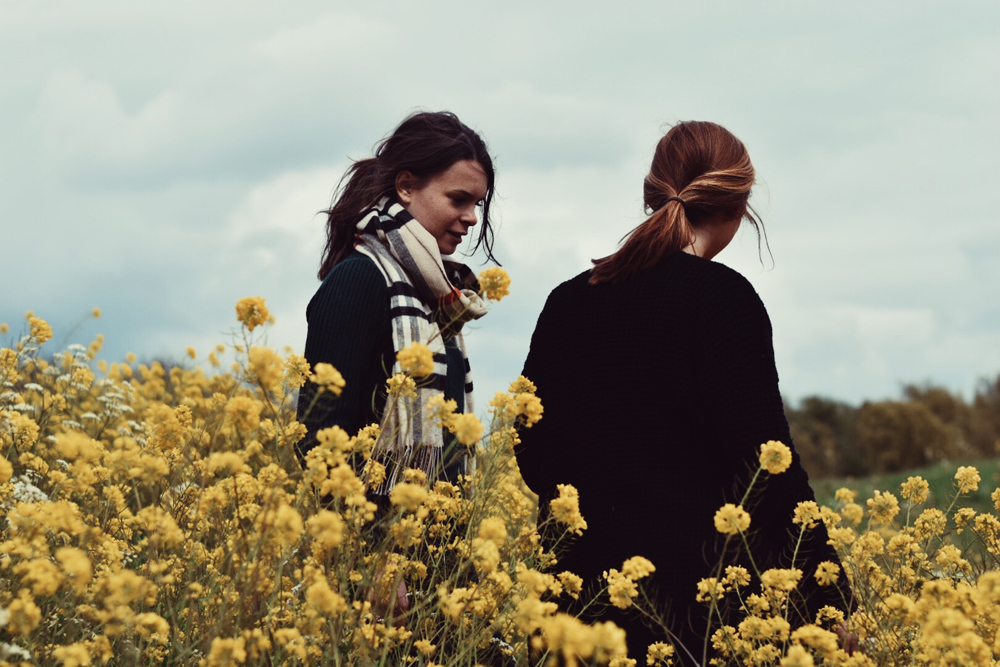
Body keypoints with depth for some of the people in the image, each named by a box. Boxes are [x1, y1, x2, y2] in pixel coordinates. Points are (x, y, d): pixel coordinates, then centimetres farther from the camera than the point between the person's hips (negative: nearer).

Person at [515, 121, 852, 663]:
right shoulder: (722, 297, -8)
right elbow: (764, 456, -12)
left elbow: (534, 454, 11)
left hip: (585, 578, 6)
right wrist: (831, 595, -7)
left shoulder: (566, 303, 8)